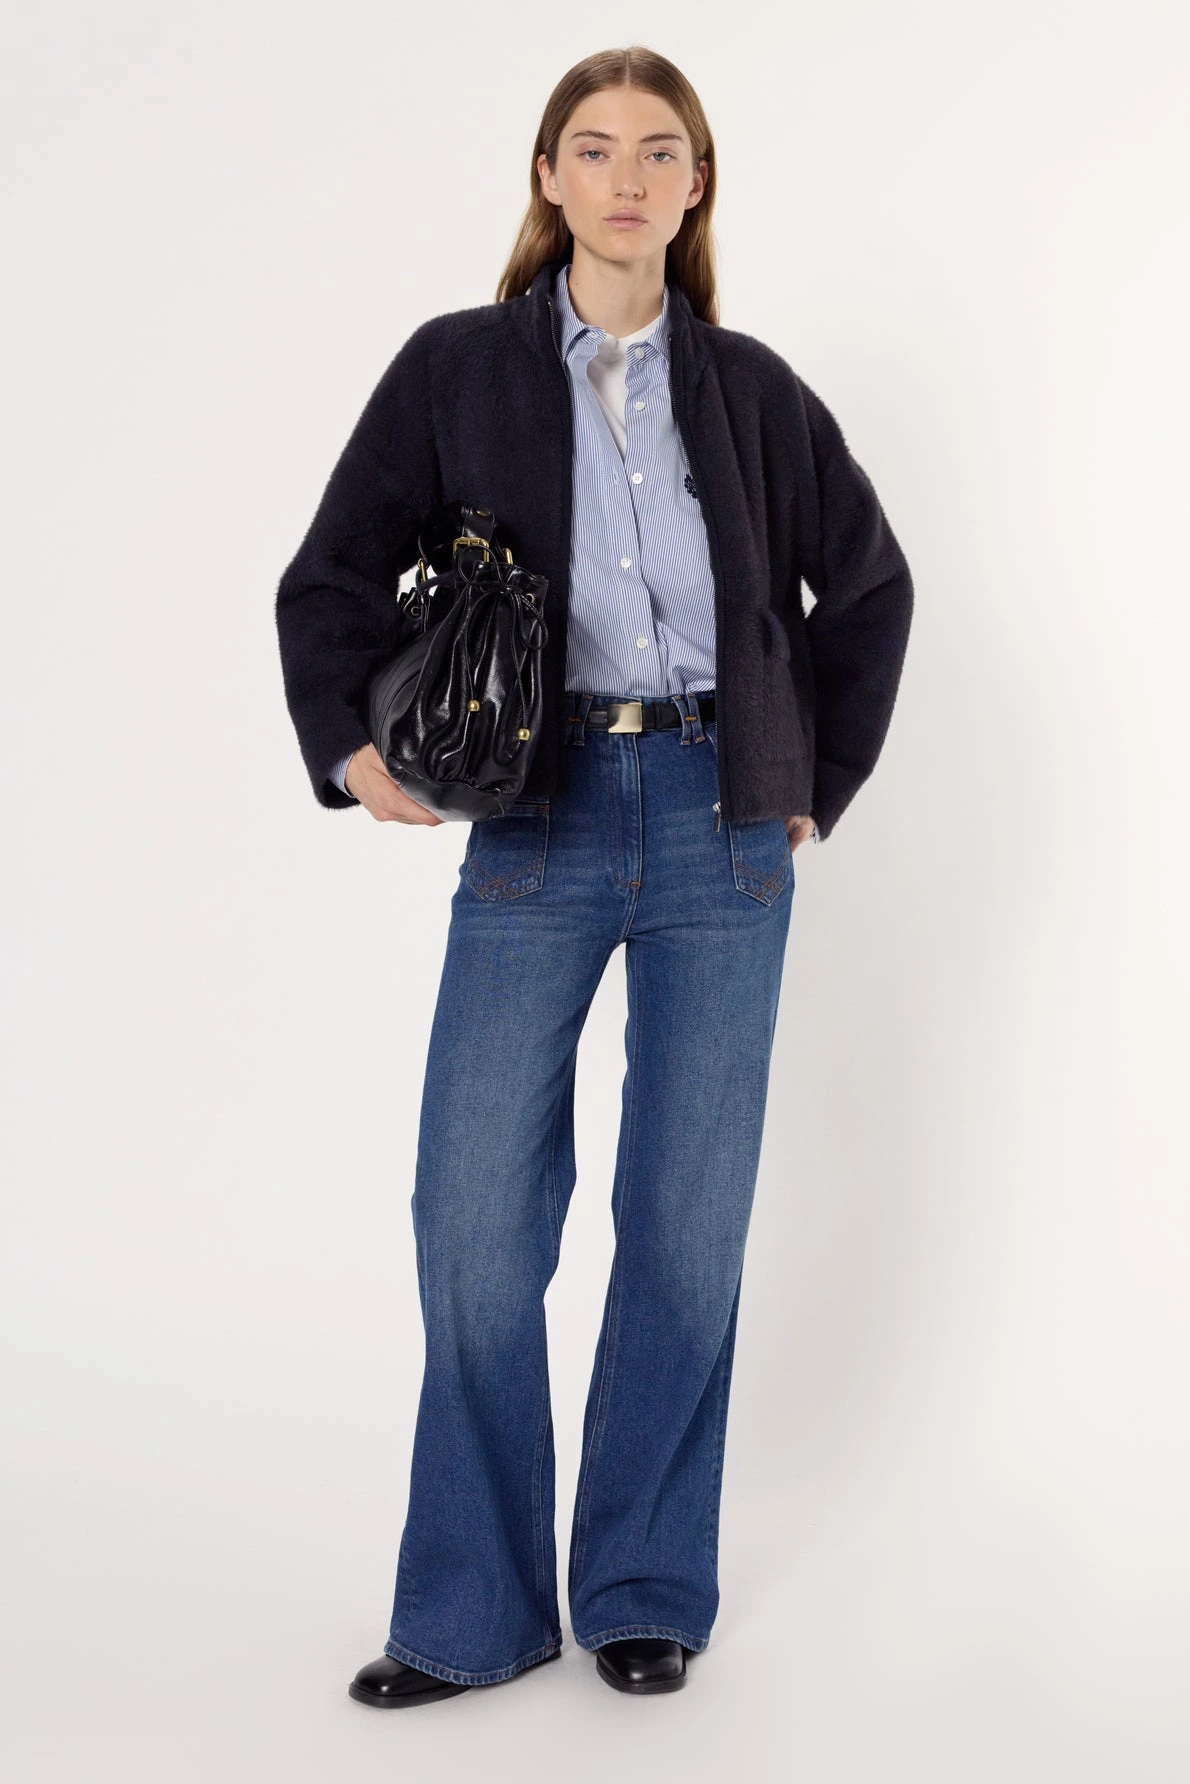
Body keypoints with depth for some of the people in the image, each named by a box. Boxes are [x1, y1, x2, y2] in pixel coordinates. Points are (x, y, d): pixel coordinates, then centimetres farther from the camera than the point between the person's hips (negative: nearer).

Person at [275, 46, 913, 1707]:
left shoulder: (748, 386, 7)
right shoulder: (457, 368, 3)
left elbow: (870, 583, 16)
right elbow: (331, 580, 6)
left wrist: (821, 780, 12)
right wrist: (353, 748, -7)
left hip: (723, 828, 1)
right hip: (540, 822, -1)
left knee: (691, 1214, 4)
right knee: (475, 1213, -5)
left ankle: (647, 1592, 20)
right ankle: (472, 1612, 11)